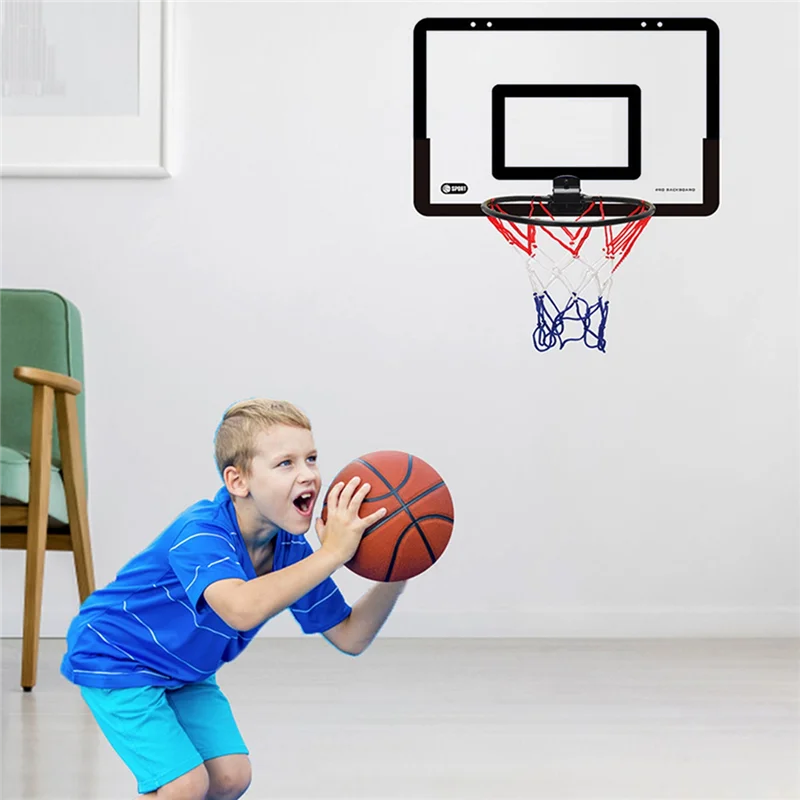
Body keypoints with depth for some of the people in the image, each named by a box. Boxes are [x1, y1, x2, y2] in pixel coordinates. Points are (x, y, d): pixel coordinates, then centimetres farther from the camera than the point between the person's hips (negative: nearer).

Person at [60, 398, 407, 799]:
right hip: (113, 660, -8)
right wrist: (331, 554, -53)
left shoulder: (292, 551, -9)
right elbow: (241, 609, -54)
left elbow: (350, 637, -4)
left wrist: (393, 578, -22)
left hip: (186, 672, 8)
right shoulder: (201, 533, -33)